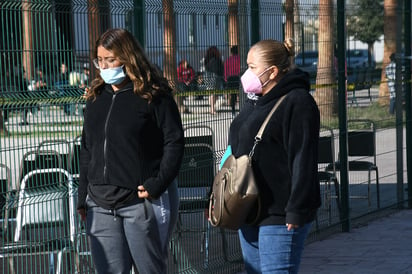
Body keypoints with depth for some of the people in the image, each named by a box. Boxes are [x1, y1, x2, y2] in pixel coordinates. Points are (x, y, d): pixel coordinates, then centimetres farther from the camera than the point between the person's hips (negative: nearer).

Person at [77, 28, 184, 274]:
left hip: (143, 203, -5)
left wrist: (157, 185, -15)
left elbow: (174, 142, -7)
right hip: (101, 205, 5)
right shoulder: (96, 97, 14)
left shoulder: (154, 95, -4)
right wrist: (83, 198, 13)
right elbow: (87, 150, 17)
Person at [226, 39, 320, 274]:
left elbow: (303, 162, -18)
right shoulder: (254, 102, 17)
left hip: (280, 218, -9)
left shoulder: (297, 102, -12)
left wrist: (296, 212, -21)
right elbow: (237, 152, 25)